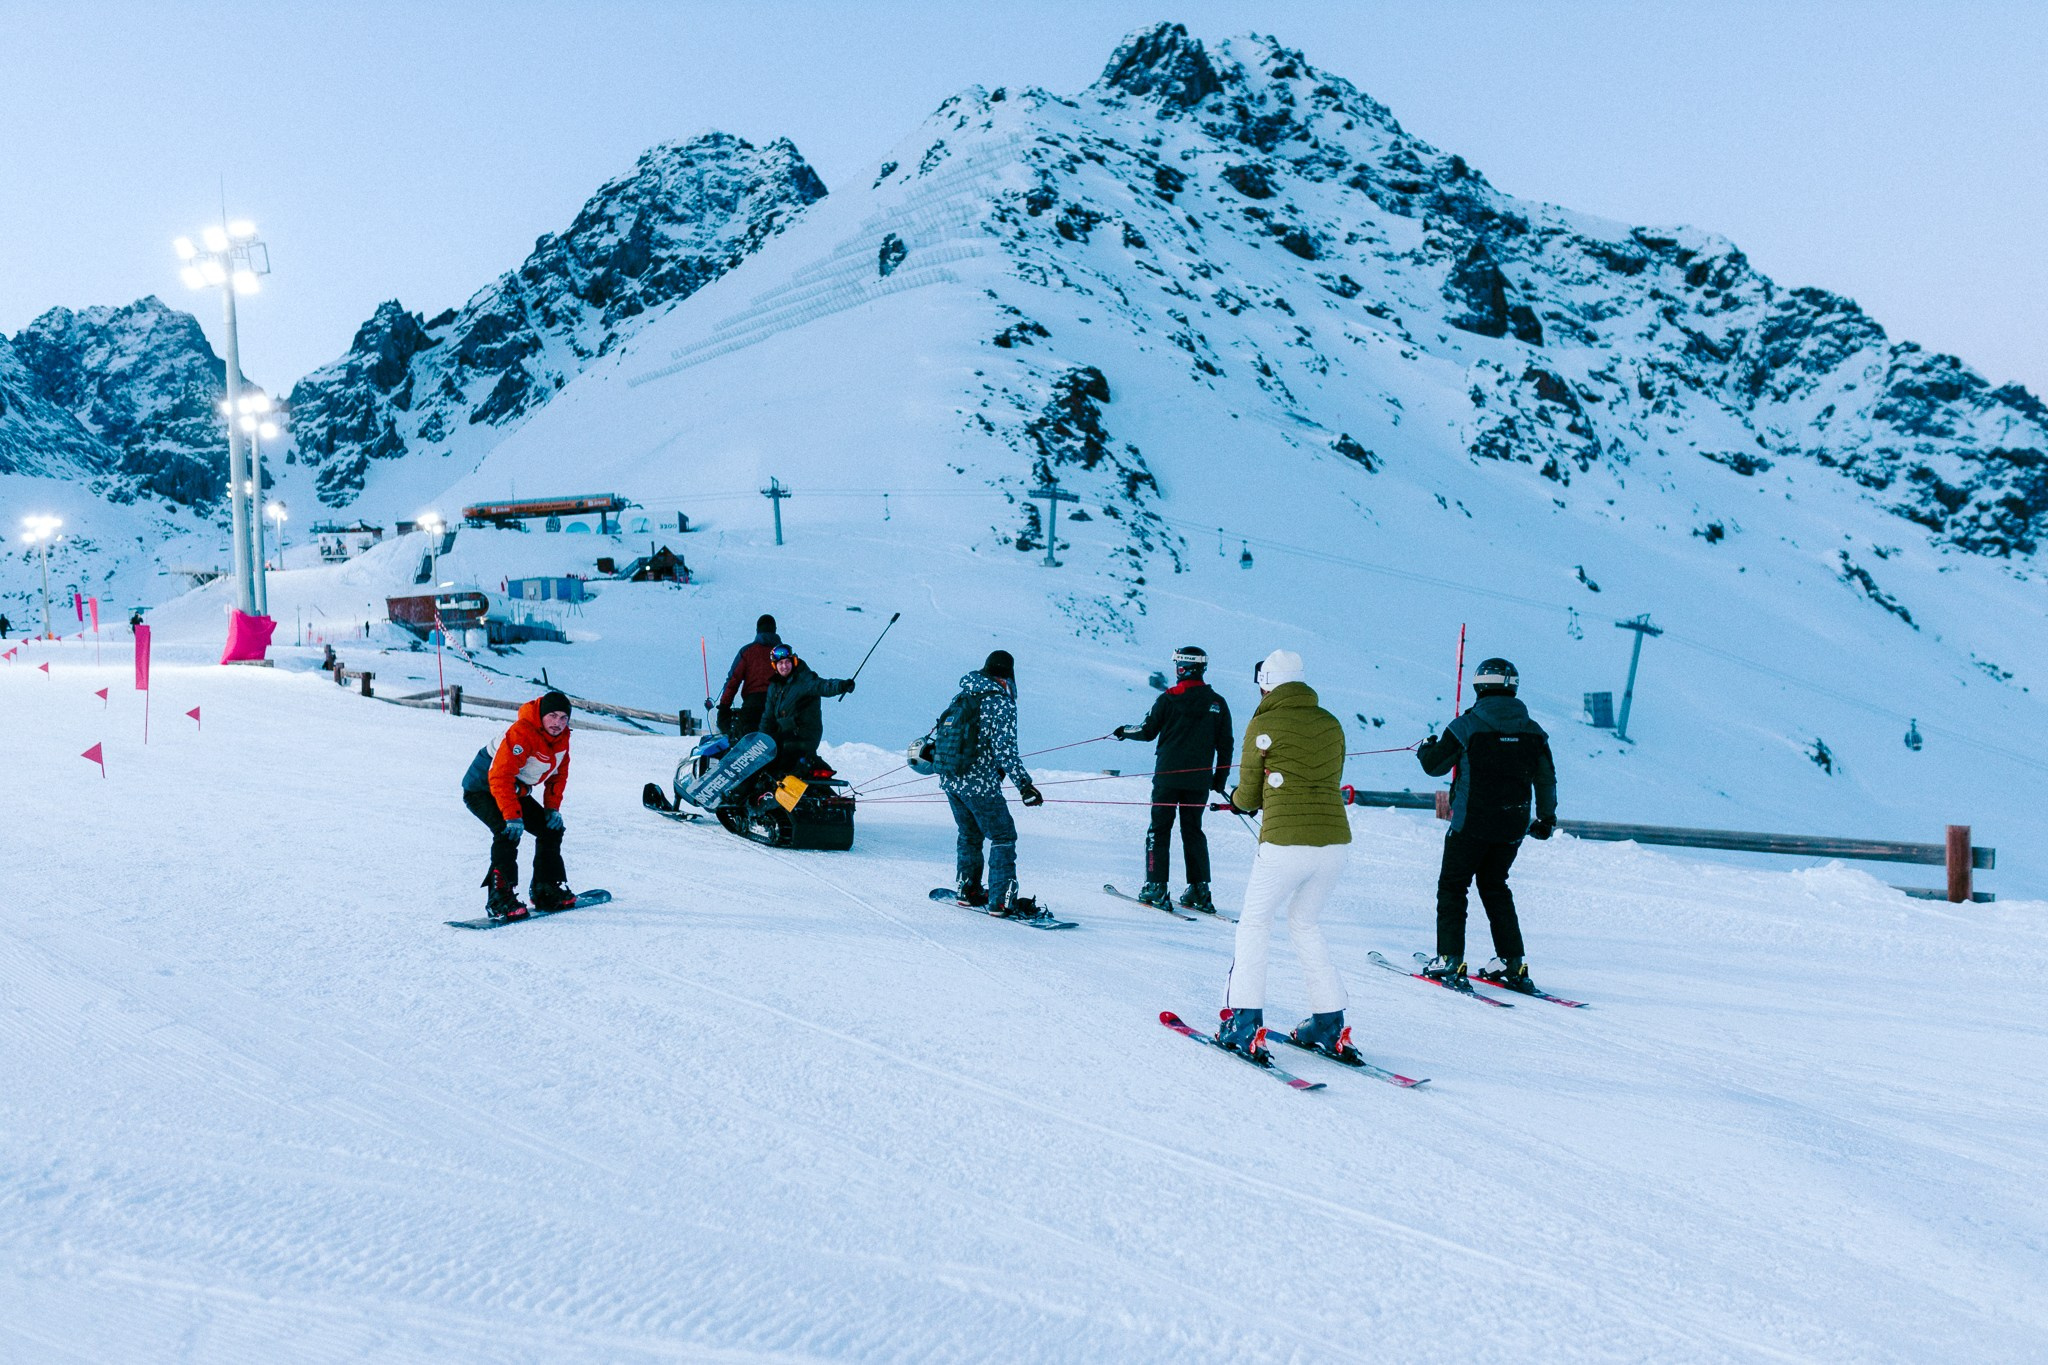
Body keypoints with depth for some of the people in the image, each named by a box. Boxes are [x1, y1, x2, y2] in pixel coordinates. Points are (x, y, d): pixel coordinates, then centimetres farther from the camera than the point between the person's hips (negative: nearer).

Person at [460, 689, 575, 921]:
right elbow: (500, 776, -36)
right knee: (508, 832, -31)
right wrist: (512, 816, -38)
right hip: (482, 788, -9)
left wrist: (552, 807, -1)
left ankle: (546, 891, 20)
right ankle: (500, 898, -27)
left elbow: (560, 773, 9)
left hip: (515, 791, 9)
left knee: (552, 828, 7)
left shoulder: (561, 737, -4)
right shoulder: (521, 733, -32)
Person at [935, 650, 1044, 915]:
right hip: (979, 784, -8)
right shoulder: (1001, 702, -12)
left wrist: (931, 750, 40)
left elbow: (943, 728, 21)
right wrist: (1024, 783, -21)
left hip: (948, 780, 8)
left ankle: (967, 890, 30)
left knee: (969, 835, 22)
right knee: (1003, 837, 0)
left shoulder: (962, 696, 10)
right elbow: (1004, 748, -20)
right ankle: (1001, 901, -4)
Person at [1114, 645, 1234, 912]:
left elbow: (1148, 731, 0)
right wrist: (1220, 779, 17)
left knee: (1159, 829, 4)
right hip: (1200, 779, 4)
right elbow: (1225, 745, 7)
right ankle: (1199, 891, 9)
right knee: (1193, 831, 13)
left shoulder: (1169, 699, -7)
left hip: (1168, 775, -3)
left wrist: (1124, 731, 20)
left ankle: (1156, 887, 0)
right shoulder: (1217, 702, 4)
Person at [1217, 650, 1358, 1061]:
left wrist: (1237, 797, 26)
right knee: (1306, 924, 23)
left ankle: (1245, 1023, 8)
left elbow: (1248, 797, 3)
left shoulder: (1263, 725, -3)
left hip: (1285, 842, -5)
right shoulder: (1331, 723, 11)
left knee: (1254, 923, 12)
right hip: (1335, 840, 5)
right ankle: (1330, 1023, 20)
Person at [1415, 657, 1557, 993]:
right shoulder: (1533, 731, 3)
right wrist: (1546, 817, 26)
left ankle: (1450, 959, 0)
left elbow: (1434, 766, -2)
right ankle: (1511, 962, 17)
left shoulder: (1467, 725, -10)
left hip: (1472, 822, -5)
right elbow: (1547, 779, 11)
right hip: (1513, 825, 5)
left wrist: (1426, 748, 21)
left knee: (1452, 887, 7)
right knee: (1495, 887, 19)